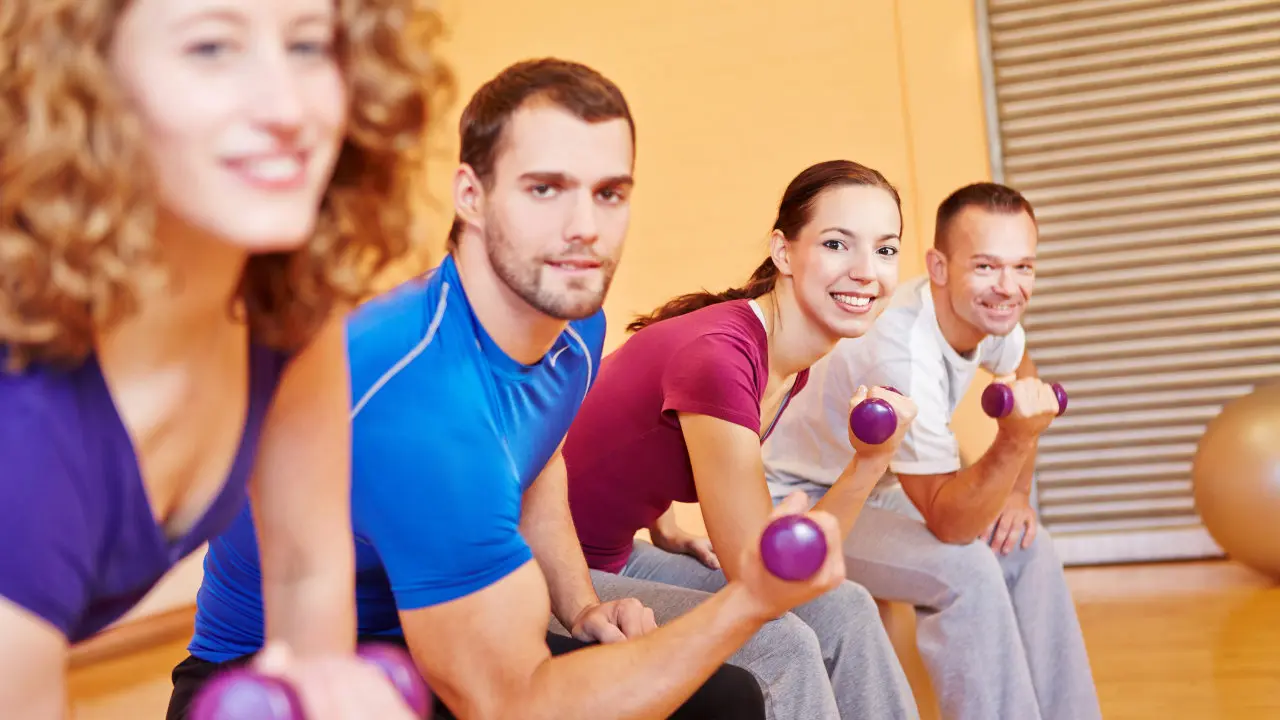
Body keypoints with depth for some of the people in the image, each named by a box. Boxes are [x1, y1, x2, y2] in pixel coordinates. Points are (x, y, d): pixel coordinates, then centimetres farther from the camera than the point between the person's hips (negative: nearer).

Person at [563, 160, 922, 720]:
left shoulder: (794, 364, -1)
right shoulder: (718, 354, -29)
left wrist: (666, 529, 9)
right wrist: (869, 465, -32)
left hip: (620, 557, 9)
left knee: (844, 612, 2)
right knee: (778, 644, -22)